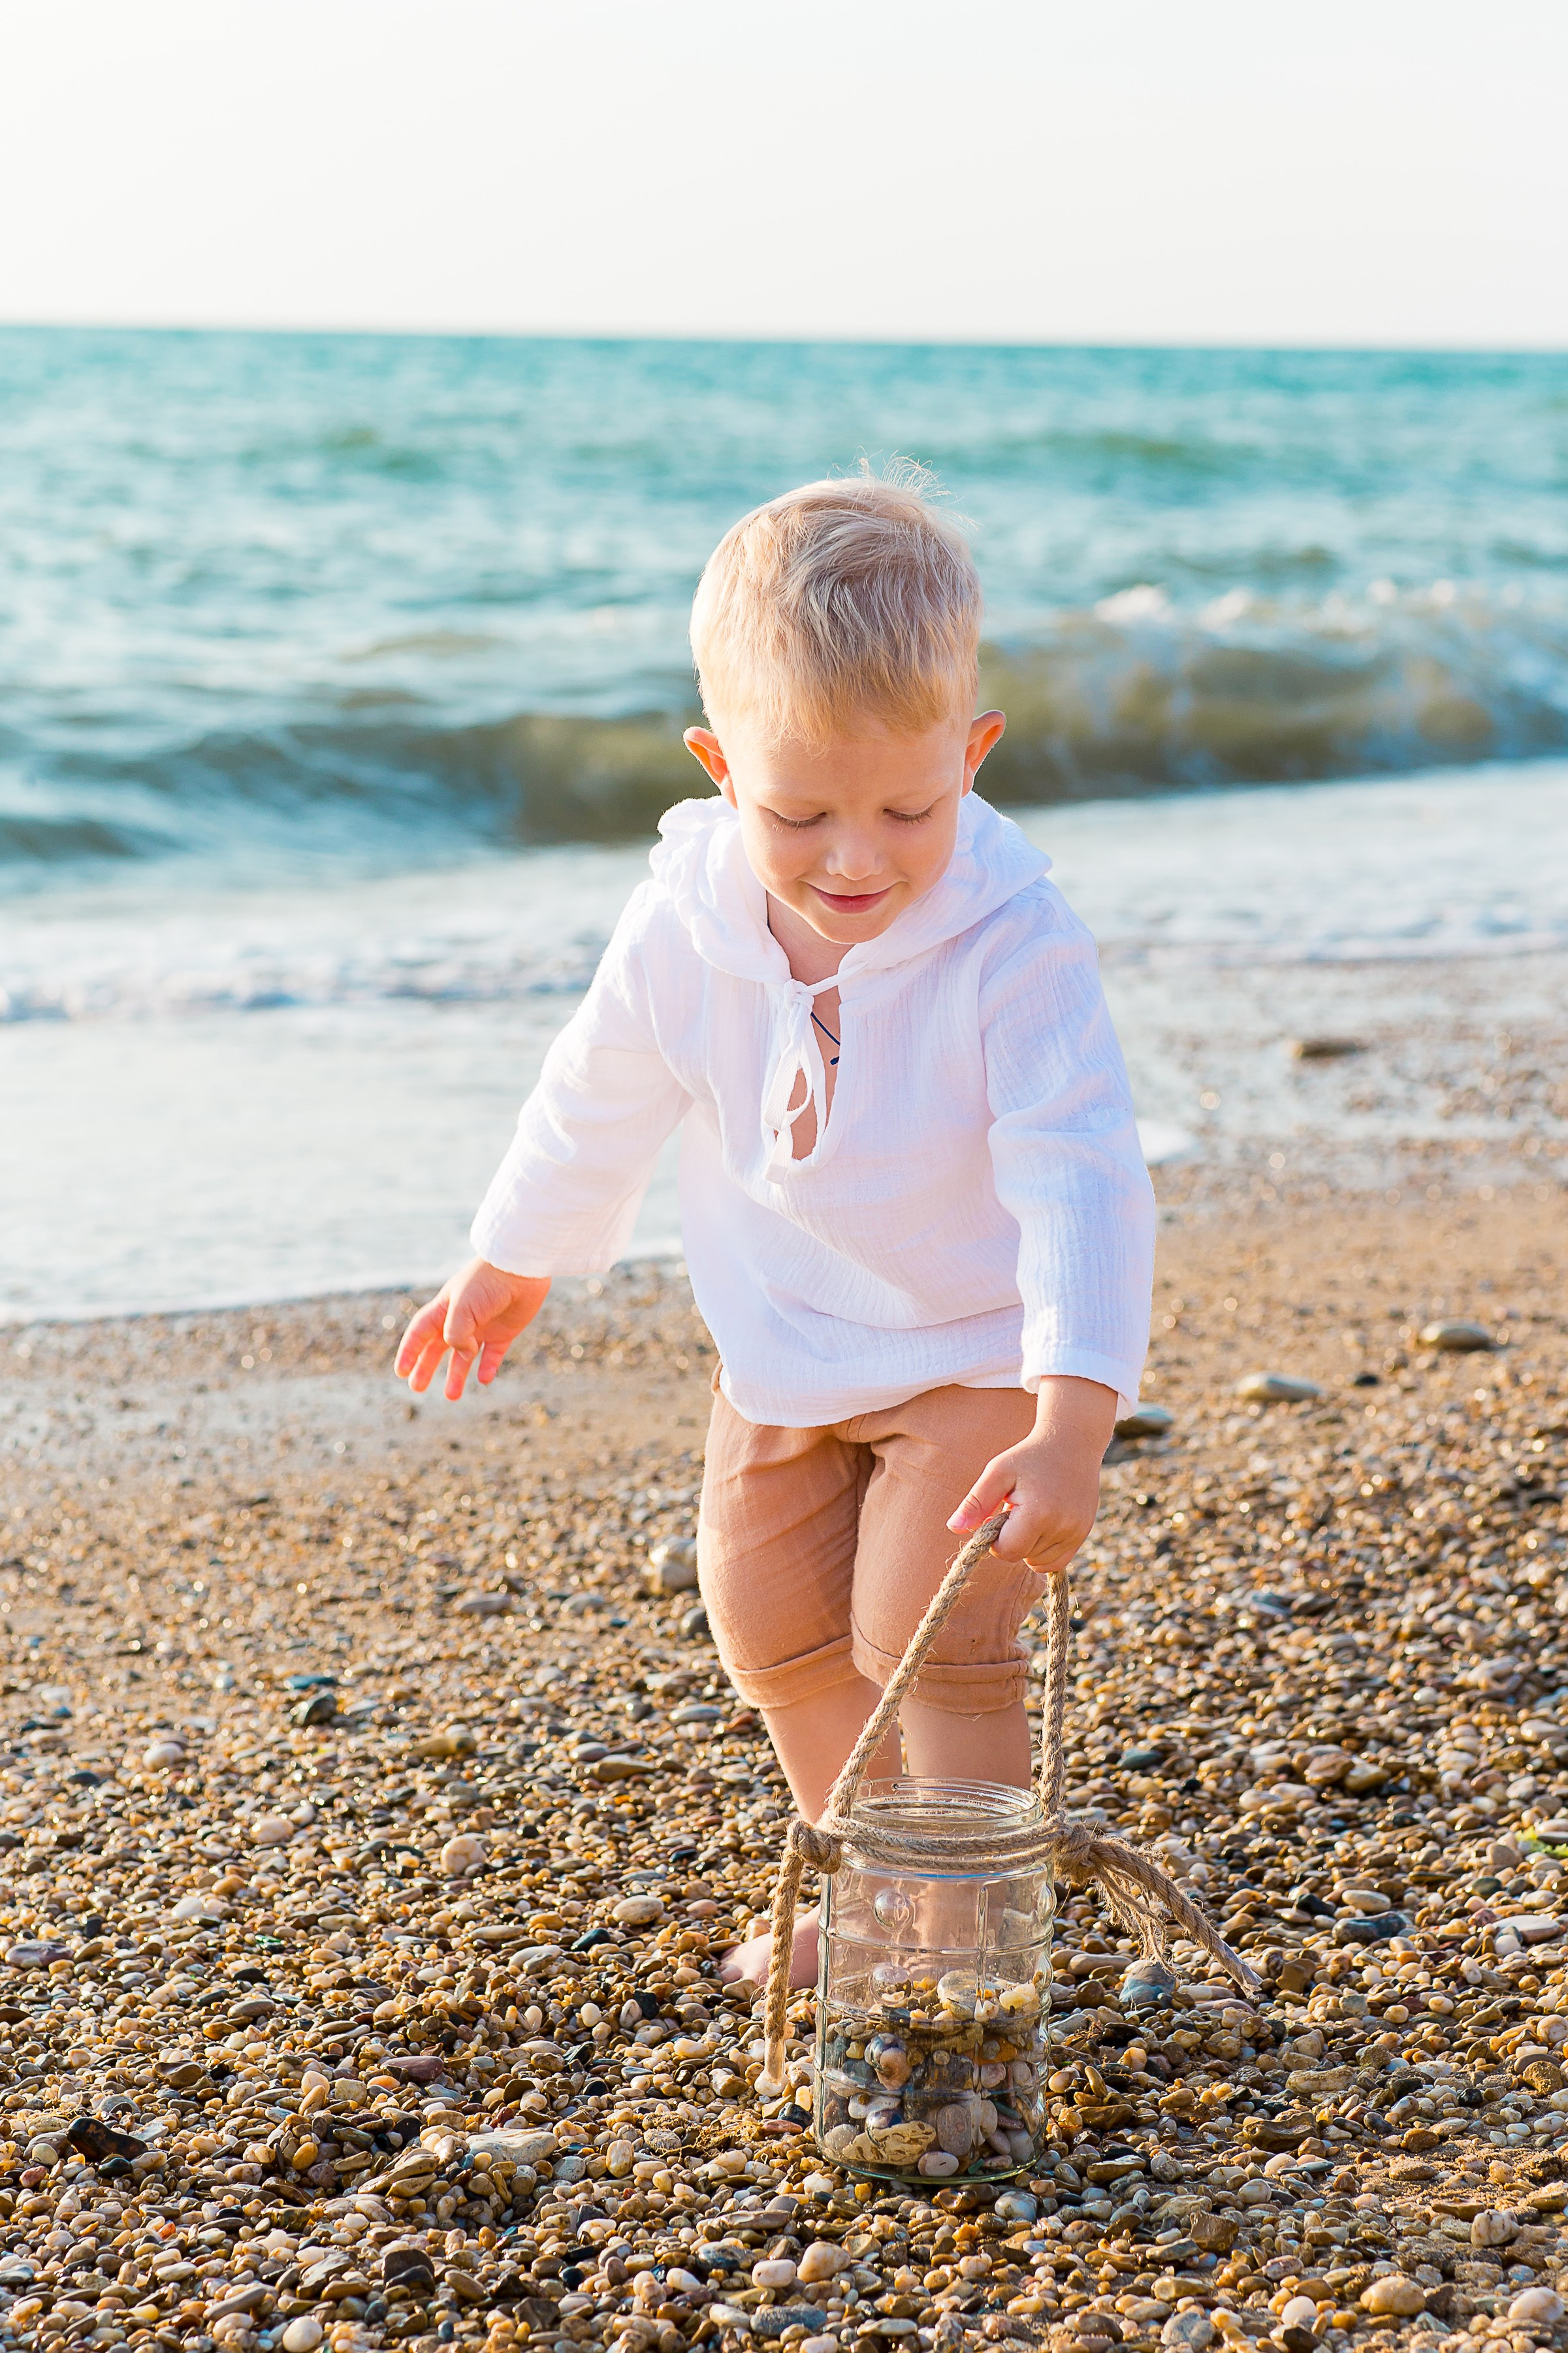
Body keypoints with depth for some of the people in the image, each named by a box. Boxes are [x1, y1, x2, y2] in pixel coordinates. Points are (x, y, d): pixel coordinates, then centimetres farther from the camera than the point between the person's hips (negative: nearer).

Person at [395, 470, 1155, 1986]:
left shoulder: (1013, 949, -31)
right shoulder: (685, 927, -18)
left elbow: (1082, 1183, -35)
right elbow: (600, 1099, 1)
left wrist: (1070, 1421, -46)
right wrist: (512, 1263, 17)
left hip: (979, 1356, -5)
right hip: (782, 1359, 5)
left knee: (930, 1635, -14)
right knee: (771, 1625, 14)